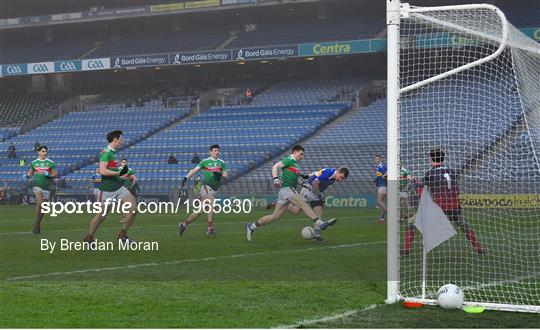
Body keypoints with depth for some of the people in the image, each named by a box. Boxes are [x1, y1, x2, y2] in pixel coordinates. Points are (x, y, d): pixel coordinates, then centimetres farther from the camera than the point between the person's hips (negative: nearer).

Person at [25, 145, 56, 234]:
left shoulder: (50, 163, 2)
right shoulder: (34, 162, 5)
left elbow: (55, 174, 5)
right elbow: (31, 172, 19)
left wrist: (49, 175, -15)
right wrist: (27, 175, -3)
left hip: (47, 187, 1)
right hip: (37, 186, -1)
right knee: (39, 203, -22)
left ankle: (38, 225, 24)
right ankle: (37, 224, -14)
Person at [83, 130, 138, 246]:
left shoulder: (113, 152, 13)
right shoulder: (106, 153, -15)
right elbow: (102, 171, -25)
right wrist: (118, 172, -22)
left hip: (118, 187, 8)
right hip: (107, 190, -8)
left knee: (133, 208, -4)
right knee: (101, 215, 3)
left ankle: (122, 234, 6)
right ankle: (89, 238, 21)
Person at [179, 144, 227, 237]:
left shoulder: (221, 163, 15)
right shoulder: (205, 161, 5)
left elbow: (225, 175, 13)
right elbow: (195, 170, 3)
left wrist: (220, 174, -9)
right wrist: (186, 178, -10)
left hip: (214, 189, 5)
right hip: (205, 186, -5)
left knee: (200, 210, 1)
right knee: (212, 205, -25)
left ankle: (184, 224, 14)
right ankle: (210, 229, -23)